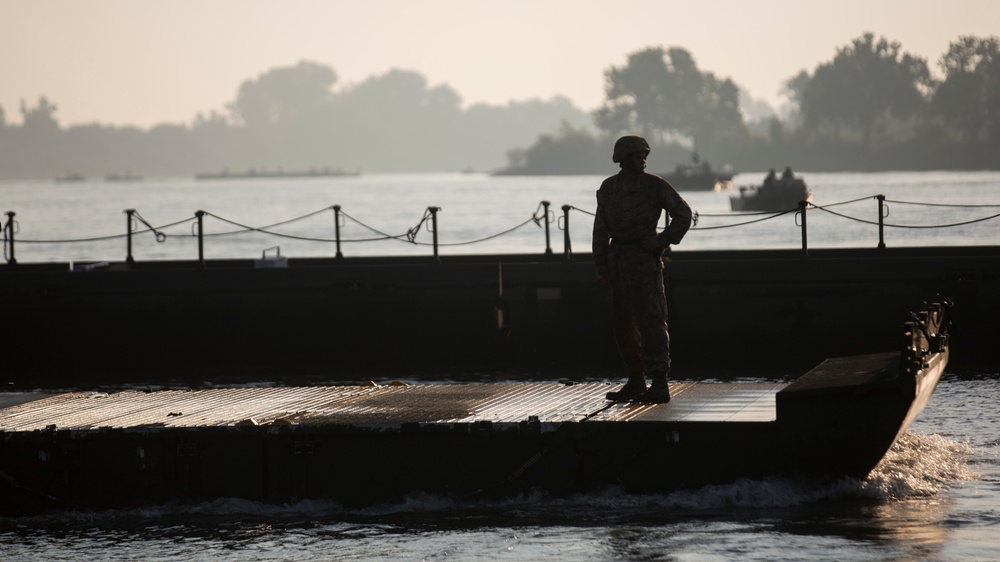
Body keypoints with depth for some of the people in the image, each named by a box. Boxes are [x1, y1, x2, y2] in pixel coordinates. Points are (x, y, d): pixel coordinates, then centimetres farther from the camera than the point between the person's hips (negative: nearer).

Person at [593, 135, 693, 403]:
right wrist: (601, 267, 5)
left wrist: (663, 241, -8)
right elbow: (601, 229, 10)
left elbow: (683, 214, -1)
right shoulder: (608, 188, 8)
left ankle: (659, 384, -12)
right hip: (617, 259, 5)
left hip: (645, 259, -5)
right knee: (624, 323, 8)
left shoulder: (655, 185, -4)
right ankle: (635, 383, 17)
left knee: (651, 320, -10)